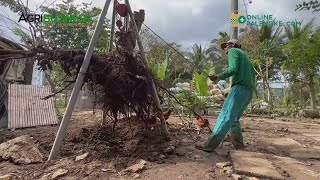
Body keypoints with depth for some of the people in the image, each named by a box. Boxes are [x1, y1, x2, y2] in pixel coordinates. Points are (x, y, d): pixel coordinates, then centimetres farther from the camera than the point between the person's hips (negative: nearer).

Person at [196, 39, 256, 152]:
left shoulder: (233, 51, 6)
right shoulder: (245, 56, 32)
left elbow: (233, 69, -11)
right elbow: (253, 73, 24)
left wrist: (219, 77, -8)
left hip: (240, 88, -9)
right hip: (249, 91, 9)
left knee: (225, 117, -15)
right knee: (234, 119, 11)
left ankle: (210, 145, -18)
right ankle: (238, 145, 7)